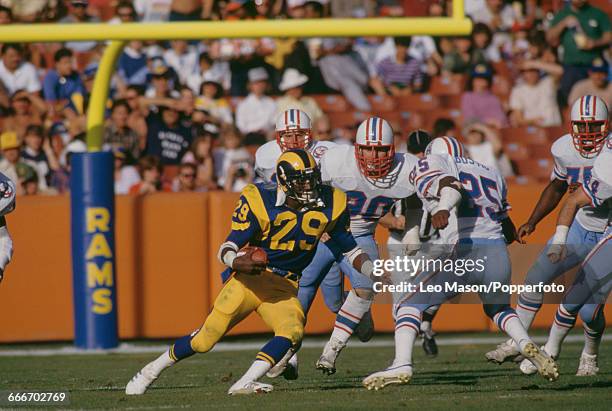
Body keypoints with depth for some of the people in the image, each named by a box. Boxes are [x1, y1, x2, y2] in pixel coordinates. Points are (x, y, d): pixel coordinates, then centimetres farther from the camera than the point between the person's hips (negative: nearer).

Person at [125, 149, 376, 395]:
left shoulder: (329, 206, -2)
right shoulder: (260, 203, -14)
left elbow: (349, 249, 11)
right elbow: (228, 248, -15)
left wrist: (375, 274, -4)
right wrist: (236, 261, -38)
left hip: (284, 289, 3)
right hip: (249, 278, -3)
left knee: (293, 332, -28)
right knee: (207, 337, -9)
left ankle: (243, 384, -31)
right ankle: (152, 370, 14)